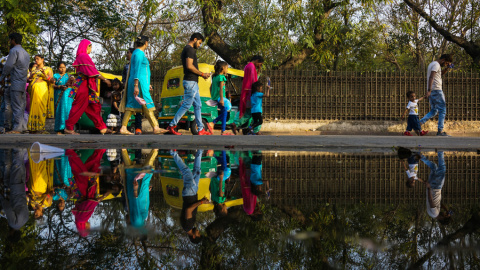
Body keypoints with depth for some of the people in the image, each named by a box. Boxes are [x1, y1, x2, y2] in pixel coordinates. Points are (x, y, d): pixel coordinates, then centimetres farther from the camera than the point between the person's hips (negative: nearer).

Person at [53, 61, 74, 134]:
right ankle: (59, 129, -7)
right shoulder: (55, 76, 13)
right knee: (59, 111, -8)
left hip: (68, 95, 2)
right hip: (59, 95, -2)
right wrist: (60, 87, -15)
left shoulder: (68, 76, 18)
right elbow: (53, 85, 2)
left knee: (67, 110, -8)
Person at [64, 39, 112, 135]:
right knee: (79, 106, -6)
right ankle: (68, 128, -1)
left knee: (94, 107, 9)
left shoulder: (82, 56, 19)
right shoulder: (84, 56, -12)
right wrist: (105, 79, -14)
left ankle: (102, 127, 11)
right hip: (84, 84, -10)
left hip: (86, 85, 10)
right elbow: (92, 71, -17)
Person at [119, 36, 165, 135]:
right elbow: (137, 70, -18)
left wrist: (147, 84, 29)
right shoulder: (139, 53, -10)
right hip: (139, 82, -10)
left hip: (139, 83, 10)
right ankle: (156, 128, -8)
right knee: (147, 105, -9)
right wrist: (136, 85, -23)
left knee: (131, 105, 5)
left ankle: (123, 128, 2)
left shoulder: (138, 53, 21)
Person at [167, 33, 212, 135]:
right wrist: (202, 74, -12)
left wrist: (201, 75, 13)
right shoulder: (190, 49, -12)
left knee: (198, 105, 10)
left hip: (193, 82, 11)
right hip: (190, 82, -11)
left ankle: (201, 129, 11)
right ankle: (172, 125, -4)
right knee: (186, 105, -8)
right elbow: (189, 66, -21)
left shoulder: (186, 50, 20)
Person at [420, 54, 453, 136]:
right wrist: (429, 90, -29)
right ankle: (440, 131, -5)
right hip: (436, 90, -10)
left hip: (431, 91, 10)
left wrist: (446, 69, 20)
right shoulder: (436, 64, -10)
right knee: (442, 110, -4)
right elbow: (431, 77, -22)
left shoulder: (432, 64, 21)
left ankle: (419, 123, 1)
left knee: (433, 111, 14)